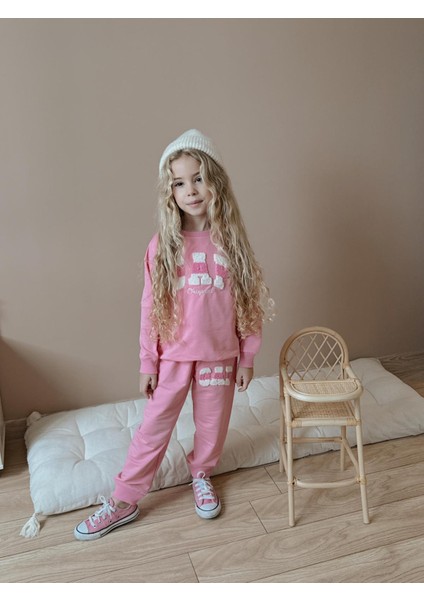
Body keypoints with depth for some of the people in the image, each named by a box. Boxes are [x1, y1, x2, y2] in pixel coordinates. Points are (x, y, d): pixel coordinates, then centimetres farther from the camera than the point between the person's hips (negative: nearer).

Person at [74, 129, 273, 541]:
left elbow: (250, 303, 0)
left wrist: (247, 357, 1)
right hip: (173, 356, 0)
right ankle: (124, 500, 25)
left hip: (220, 355, 1)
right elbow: (150, 307, -3)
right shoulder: (163, 245, -7)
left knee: (212, 423, 16)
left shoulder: (232, 242, -5)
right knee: (154, 427, 9)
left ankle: (202, 475, 44)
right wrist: (147, 362, -2)